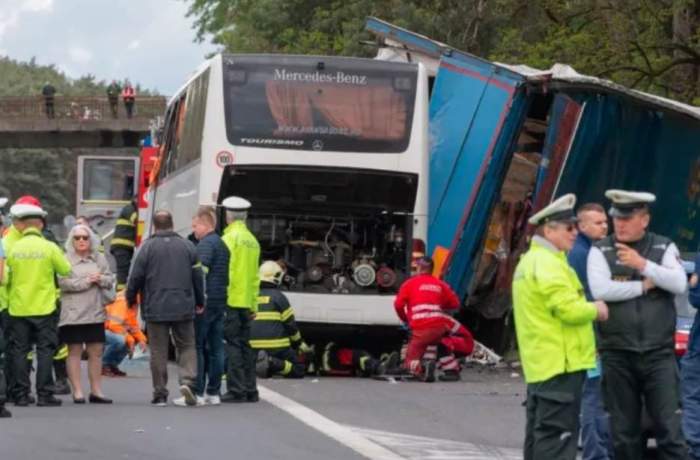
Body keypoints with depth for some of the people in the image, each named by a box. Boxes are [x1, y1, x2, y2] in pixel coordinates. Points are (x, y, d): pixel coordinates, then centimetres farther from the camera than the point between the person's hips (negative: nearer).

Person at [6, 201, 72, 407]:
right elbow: (67, 271, 1)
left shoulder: (13, 249, -2)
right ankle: (44, 394, 0)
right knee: (45, 351, 3)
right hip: (44, 308, -2)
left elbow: (7, 279, 4)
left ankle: (21, 395, 7)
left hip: (18, 309, 2)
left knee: (20, 351, 7)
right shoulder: (49, 247, -8)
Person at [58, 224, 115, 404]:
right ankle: (77, 392, 2)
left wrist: (100, 279, -12)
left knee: (96, 352, 6)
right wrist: (87, 281, -13)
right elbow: (63, 283, -14)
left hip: (95, 313, 4)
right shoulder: (66, 260, -2)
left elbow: (110, 280, 9)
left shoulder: (99, 259, 12)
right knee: (75, 351, -1)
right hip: (73, 313, -4)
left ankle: (96, 391, 12)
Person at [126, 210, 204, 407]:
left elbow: (136, 277, -4)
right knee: (186, 346, 9)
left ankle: (160, 393, 6)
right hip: (183, 308, 2)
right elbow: (198, 276, 9)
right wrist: (200, 302, 22)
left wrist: (131, 299, 14)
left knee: (158, 352, 4)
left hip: (155, 308, -2)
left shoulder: (148, 247, -5)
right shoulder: (187, 246, 4)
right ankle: (187, 381, -13)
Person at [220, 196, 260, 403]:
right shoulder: (252, 240, 15)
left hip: (231, 299, -7)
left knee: (233, 345, -6)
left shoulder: (230, 237, -8)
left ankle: (236, 391, -9)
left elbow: (226, 270, -16)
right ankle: (250, 390, 13)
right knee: (245, 345, 12)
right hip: (246, 302, 7)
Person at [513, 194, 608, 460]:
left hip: (540, 365, 11)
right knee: (557, 435, -11)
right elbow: (569, 309, -22)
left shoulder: (530, 261, 20)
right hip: (560, 363, -11)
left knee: (540, 434, 13)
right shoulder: (547, 264, -14)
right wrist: (595, 310, -4)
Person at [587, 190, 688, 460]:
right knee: (624, 432, 6)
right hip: (618, 355, 0)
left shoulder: (664, 248, 7)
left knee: (669, 428, -5)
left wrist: (644, 265, -19)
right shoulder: (601, 251, 3)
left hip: (659, 353, 0)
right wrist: (645, 286, -7)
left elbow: (679, 284, -8)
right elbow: (601, 289, -13)